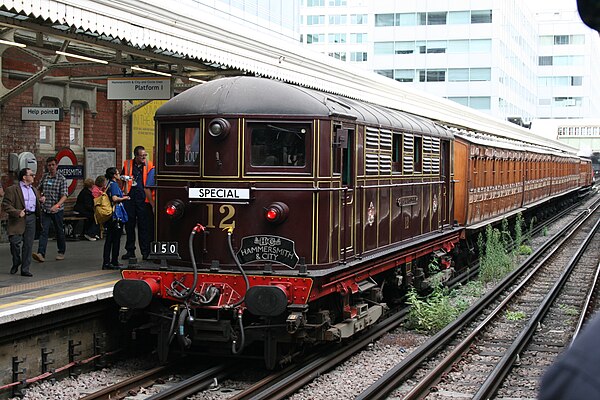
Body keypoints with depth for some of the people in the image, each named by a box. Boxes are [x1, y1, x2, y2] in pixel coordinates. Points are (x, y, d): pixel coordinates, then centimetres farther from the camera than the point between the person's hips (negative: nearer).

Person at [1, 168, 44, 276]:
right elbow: (5, 205, -8)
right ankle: (16, 263, 16)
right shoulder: (12, 189, -2)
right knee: (15, 242, -10)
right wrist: (17, 212, -20)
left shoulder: (34, 190, 21)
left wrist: (41, 201, 9)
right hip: (18, 219, -5)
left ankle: (25, 269, 8)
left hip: (31, 218, 5)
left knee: (28, 245, 2)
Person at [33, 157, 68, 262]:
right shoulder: (44, 177, 7)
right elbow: (39, 189, 24)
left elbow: (64, 195, -16)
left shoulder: (61, 178, -7)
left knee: (59, 231, 8)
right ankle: (41, 254, -19)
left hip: (58, 210, -3)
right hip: (45, 209, 3)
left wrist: (57, 205, -31)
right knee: (44, 231, -10)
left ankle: (61, 252, 25)